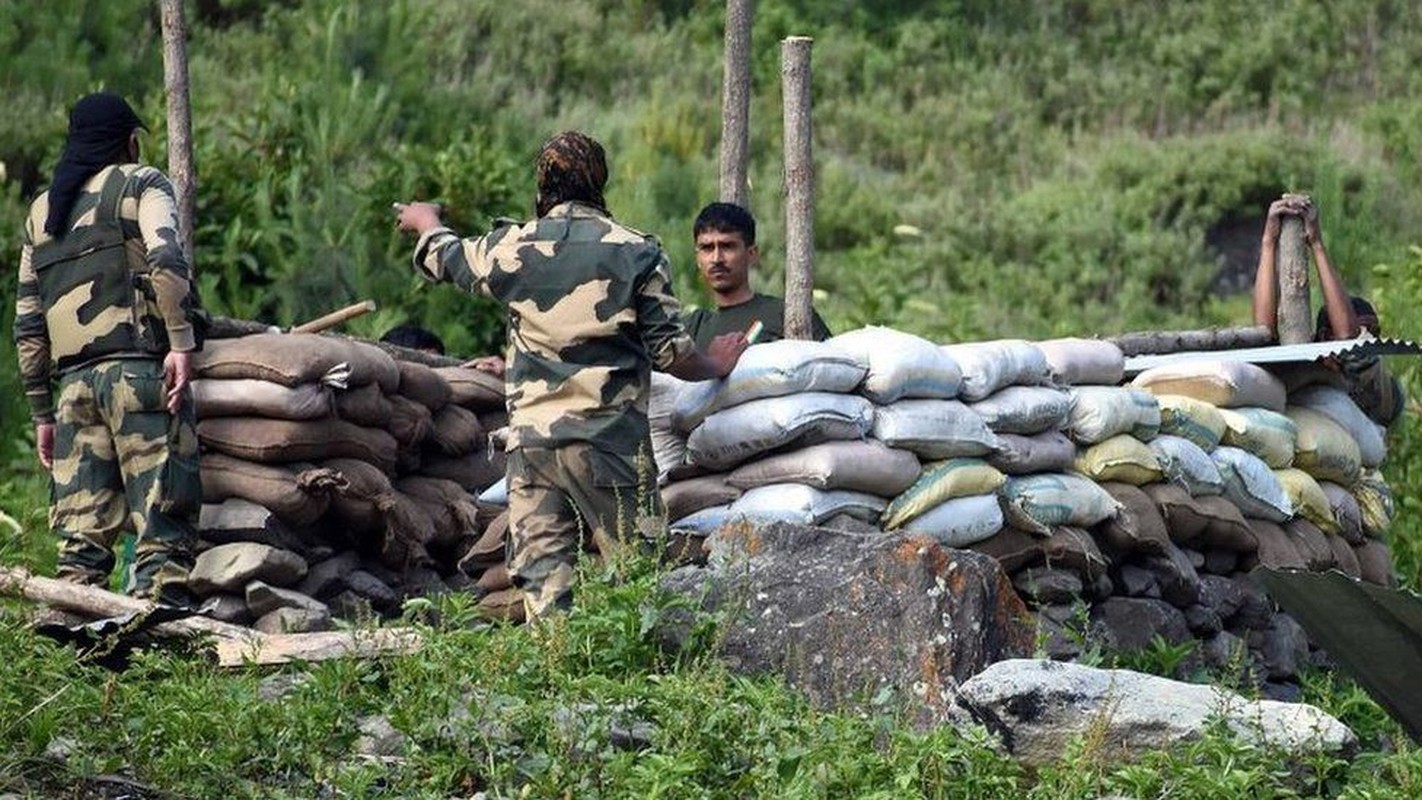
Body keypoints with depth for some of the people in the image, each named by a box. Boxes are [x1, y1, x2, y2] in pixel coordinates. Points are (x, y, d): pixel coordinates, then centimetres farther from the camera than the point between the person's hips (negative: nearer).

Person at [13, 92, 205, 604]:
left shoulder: (41, 213, 24)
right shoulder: (142, 185, 8)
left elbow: (27, 322, 20)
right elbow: (166, 259, -13)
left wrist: (42, 411, 22)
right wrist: (182, 341, -18)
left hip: (73, 380, 5)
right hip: (140, 367, -5)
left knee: (82, 531, 4)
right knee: (162, 517, -9)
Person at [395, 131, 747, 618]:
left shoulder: (514, 248, 4)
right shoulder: (638, 253, -2)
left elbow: (445, 257, 25)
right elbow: (669, 350, -1)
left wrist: (425, 220, 48)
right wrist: (715, 366, 21)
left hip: (530, 438, 2)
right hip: (609, 439, -2)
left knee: (541, 576, 3)